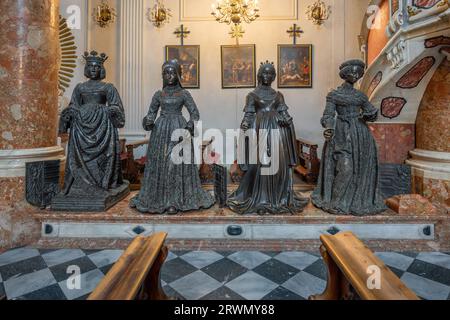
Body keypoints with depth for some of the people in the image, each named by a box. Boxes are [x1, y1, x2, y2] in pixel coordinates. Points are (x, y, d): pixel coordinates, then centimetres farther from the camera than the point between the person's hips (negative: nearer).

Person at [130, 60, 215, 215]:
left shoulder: (184, 94, 5)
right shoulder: (158, 94, 12)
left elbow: (195, 114, 2)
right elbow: (151, 113, 16)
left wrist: (189, 128, -14)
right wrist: (148, 121, -7)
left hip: (178, 130, -2)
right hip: (161, 132, 3)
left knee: (177, 164, -5)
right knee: (159, 164, 2)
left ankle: (176, 201, 2)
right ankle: (159, 198, 13)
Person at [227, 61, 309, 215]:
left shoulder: (278, 95, 16)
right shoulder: (253, 95, 10)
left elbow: (284, 113, 11)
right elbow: (248, 114, 4)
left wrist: (287, 121, -10)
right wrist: (245, 124, -17)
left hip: (277, 129, 2)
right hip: (259, 129, -2)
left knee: (278, 162, 0)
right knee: (258, 162, -6)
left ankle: (279, 197, 11)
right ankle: (258, 198, 5)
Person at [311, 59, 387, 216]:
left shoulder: (361, 96, 14)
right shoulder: (333, 95, 0)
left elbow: (373, 113, 16)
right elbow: (328, 116, -8)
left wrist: (368, 115, -8)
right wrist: (329, 129, -29)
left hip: (361, 134, 6)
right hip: (342, 134, -5)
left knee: (362, 169, 6)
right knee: (345, 169, -12)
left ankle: (359, 201, 22)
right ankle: (336, 203, 3)